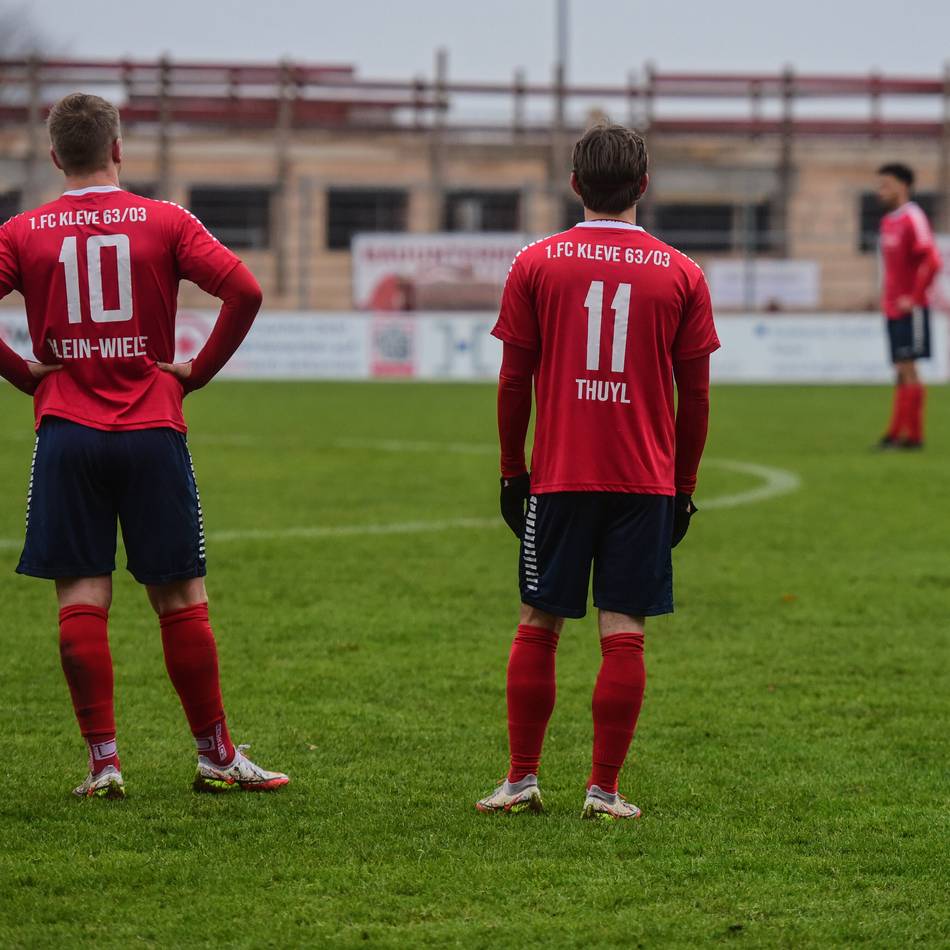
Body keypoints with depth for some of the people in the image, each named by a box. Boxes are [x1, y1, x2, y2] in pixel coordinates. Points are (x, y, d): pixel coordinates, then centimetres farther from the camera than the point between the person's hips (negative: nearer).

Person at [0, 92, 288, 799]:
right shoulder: (165, 223, 1)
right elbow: (245, 291, -9)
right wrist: (199, 370, 1)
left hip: (66, 430, 0)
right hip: (153, 430, 0)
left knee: (82, 600, 1)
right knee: (181, 599, 5)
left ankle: (103, 763, -2)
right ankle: (218, 758, 10)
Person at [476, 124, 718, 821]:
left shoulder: (536, 265, 1)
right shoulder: (682, 275, 2)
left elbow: (514, 381, 2)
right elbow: (695, 396, 4)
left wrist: (512, 471, 12)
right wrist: (684, 486, 13)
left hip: (557, 477, 0)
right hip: (647, 480, 0)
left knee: (538, 625, 9)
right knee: (625, 634, 0)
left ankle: (523, 779, 12)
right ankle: (605, 790, 0)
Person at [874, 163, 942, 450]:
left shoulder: (912, 219, -12)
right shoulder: (887, 222, 15)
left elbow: (931, 262, -20)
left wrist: (914, 298, -18)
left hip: (910, 310, -8)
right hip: (891, 308, 8)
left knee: (907, 368, -7)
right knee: (901, 371, 9)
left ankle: (912, 434, -4)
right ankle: (896, 432, 10)